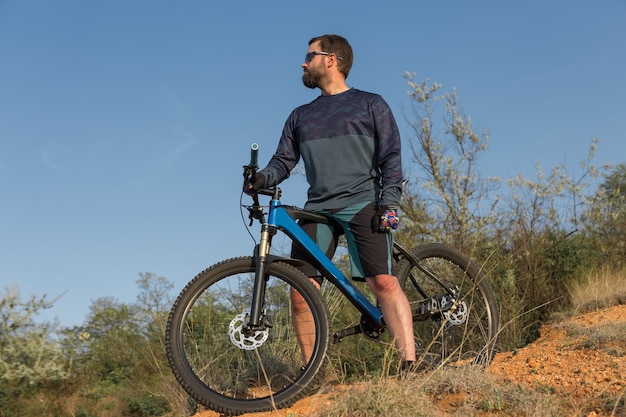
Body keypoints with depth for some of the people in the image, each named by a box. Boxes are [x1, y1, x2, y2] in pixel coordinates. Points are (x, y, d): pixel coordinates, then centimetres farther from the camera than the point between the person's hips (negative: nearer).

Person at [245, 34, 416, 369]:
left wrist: (389, 203, -8)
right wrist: (262, 177, -7)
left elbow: (391, 158, 6)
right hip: (317, 210, 4)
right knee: (301, 295, -8)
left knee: (383, 282, -21)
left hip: (362, 204, -3)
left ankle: (410, 363, -20)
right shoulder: (300, 116, 23)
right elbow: (283, 161, 15)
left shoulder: (371, 105, 12)